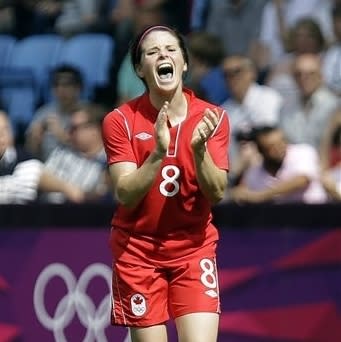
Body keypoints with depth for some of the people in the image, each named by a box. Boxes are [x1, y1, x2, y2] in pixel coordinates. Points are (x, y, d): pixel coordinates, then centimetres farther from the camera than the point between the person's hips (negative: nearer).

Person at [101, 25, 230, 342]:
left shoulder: (211, 117, -3)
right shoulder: (120, 120, -7)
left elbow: (217, 193, -8)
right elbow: (125, 194, -15)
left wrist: (199, 149, -25)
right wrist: (159, 152, -29)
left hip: (194, 248, 1)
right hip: (138, 251, -1)